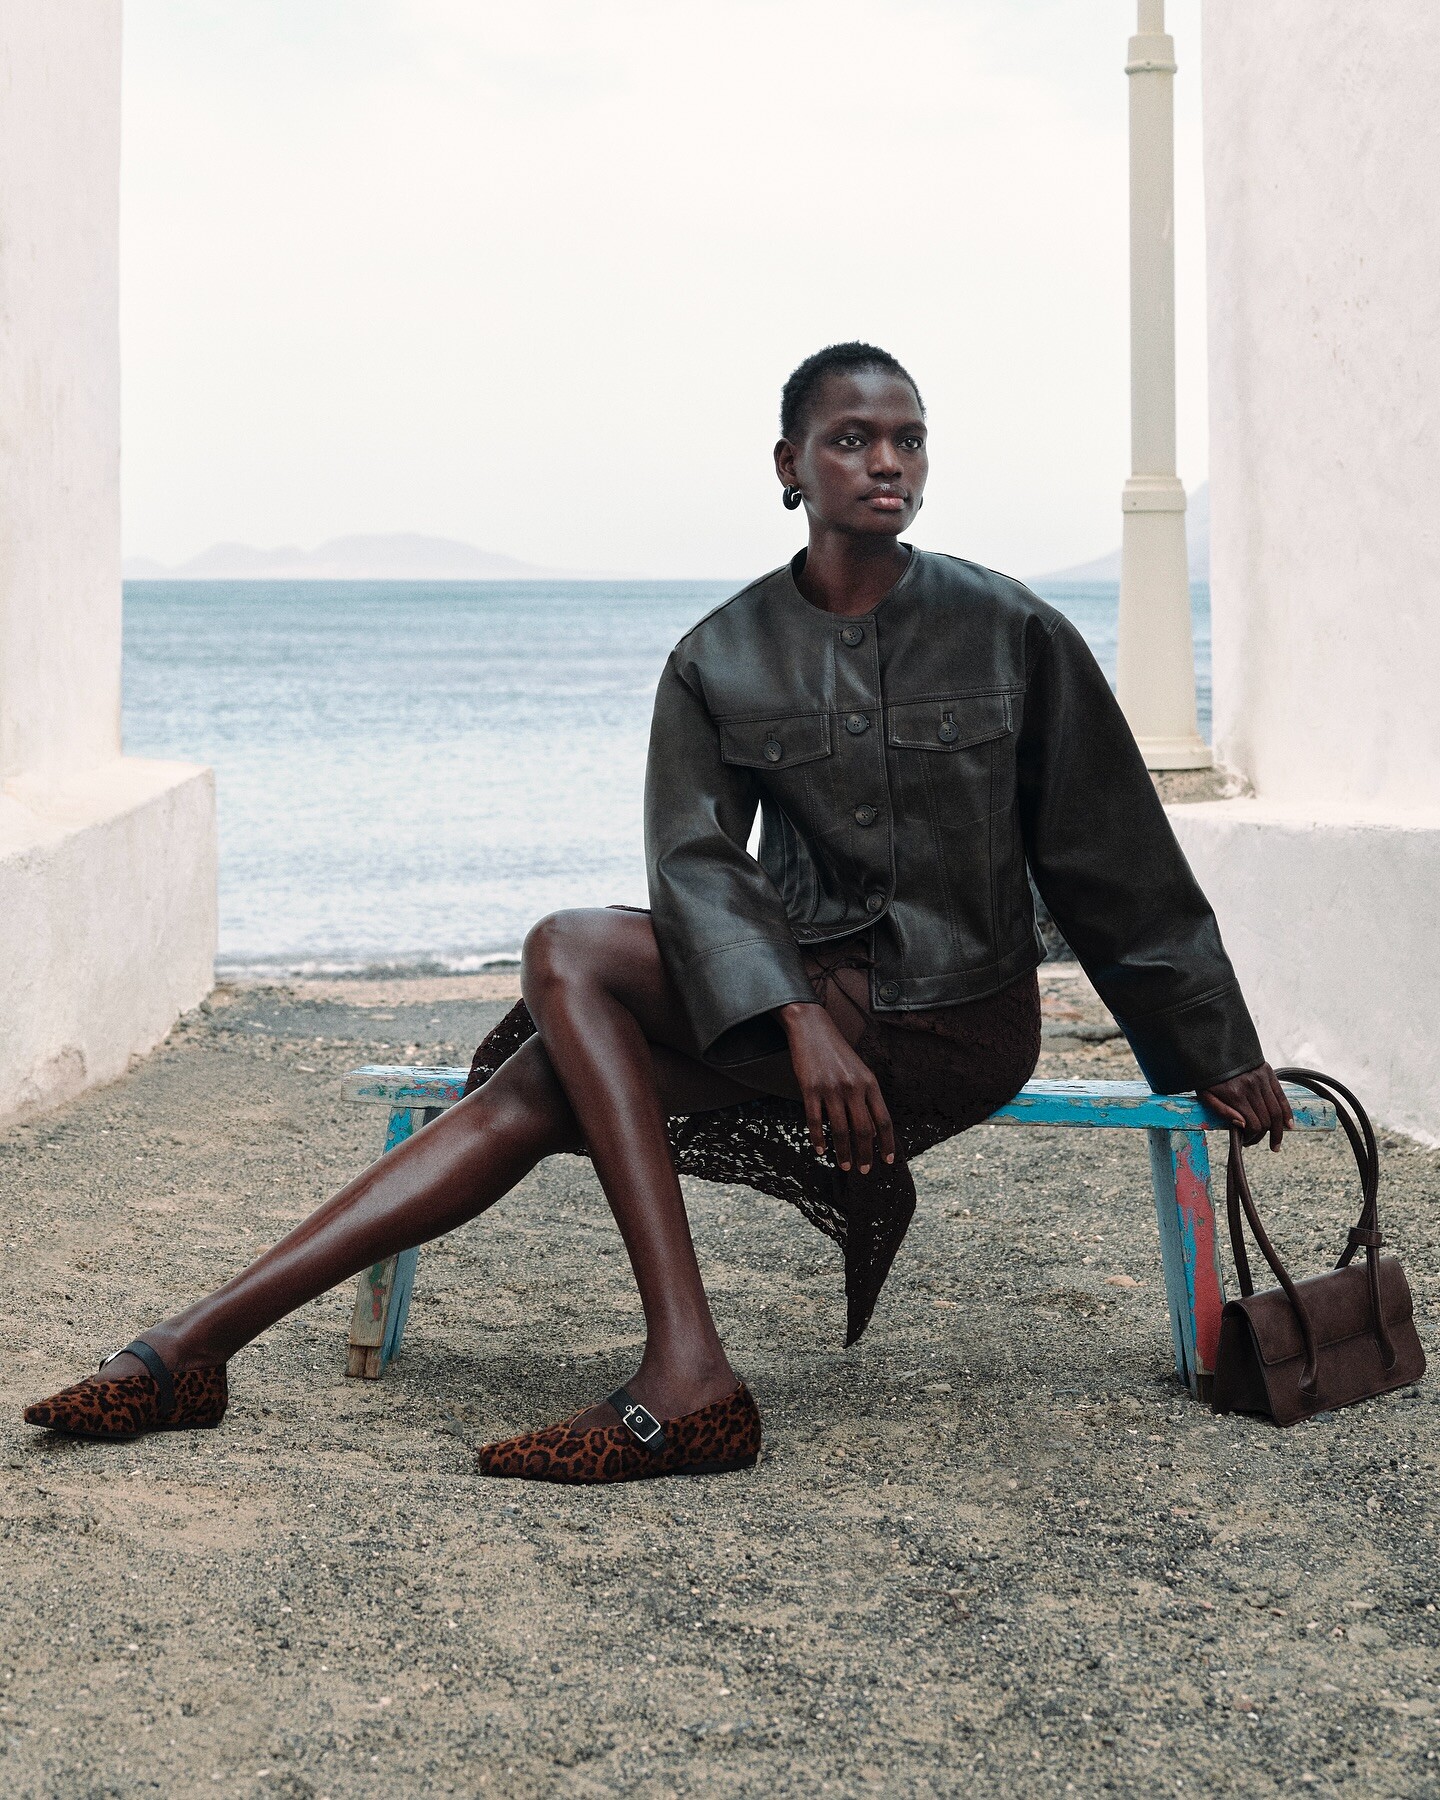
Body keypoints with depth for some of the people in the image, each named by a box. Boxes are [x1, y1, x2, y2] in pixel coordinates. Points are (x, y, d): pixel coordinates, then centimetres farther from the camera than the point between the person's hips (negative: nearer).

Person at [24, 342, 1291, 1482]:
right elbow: (697, 862, -10)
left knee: (570, 954, -23)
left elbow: (1117, 860, 4)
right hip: (813, 988, 5)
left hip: (955, 1024, -5)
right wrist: (802, 1021, -27)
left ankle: (687, 1376, -31)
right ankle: (196, 1344, -17)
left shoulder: (1009, 630, -3)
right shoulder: (724, 659, 3)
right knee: (540, 1087, -14)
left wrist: (1219, 1055, 8)